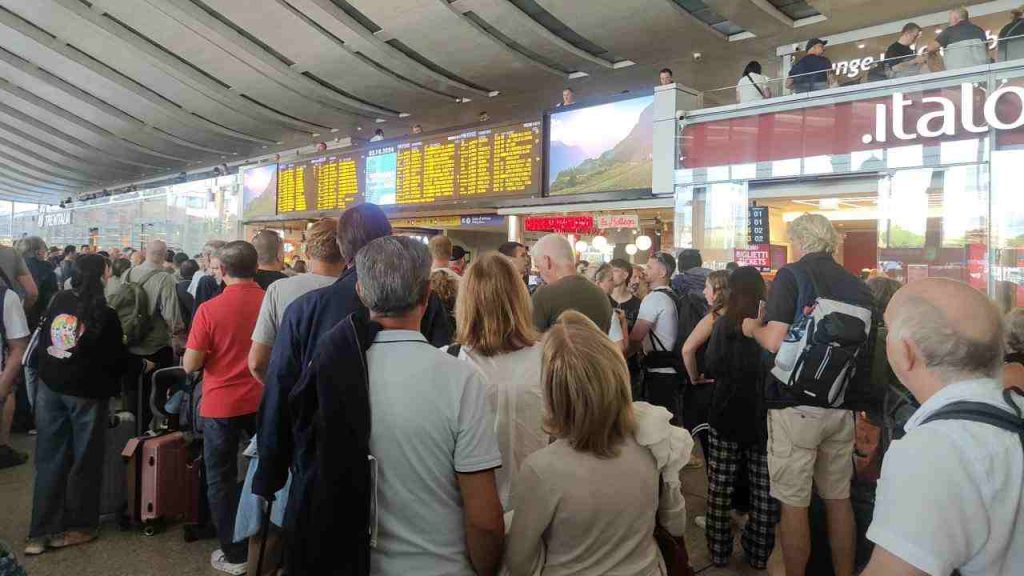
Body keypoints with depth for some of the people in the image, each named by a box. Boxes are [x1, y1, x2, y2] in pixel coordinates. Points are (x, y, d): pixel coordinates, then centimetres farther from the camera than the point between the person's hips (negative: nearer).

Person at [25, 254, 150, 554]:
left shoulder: (58, 301, 0)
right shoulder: (104, 314, -16)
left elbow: (45, 340, 12)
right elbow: (117, 358, -10)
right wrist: (143, 364, 7)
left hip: (51, 386, 5)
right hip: (86, 392, -5)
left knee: (50, 459, 11)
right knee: (84, 460, 9)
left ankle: (42, 530, 15)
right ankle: (77, 526, 19)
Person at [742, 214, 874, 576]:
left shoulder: (792, 275, -8)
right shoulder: (856, 284, 8)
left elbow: (775, 341, -17)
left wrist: (753, 328, 3)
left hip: (796, 406, -6)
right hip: (843, 404, 6)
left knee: (794, 502, 3)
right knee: (839, 499, 16)